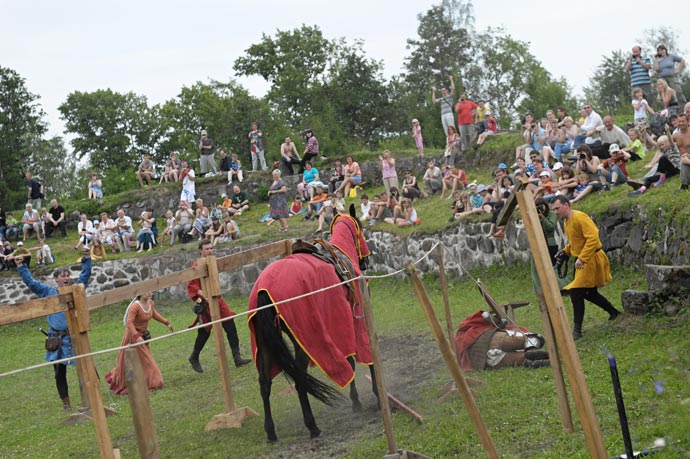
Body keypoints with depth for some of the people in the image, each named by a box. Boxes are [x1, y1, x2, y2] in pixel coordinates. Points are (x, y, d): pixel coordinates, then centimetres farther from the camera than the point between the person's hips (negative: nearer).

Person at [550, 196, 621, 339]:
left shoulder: (580, 218, -20)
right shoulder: (566, 222, 10)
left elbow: (593, 238, -28)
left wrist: (582, 258, -32)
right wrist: (565, 252, 6)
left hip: (591, 259, -10)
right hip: (583, 260, 10)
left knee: (576, 292, -13)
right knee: (590, 293, 20)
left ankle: (577, 330, -8)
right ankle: (614, 313, 38)